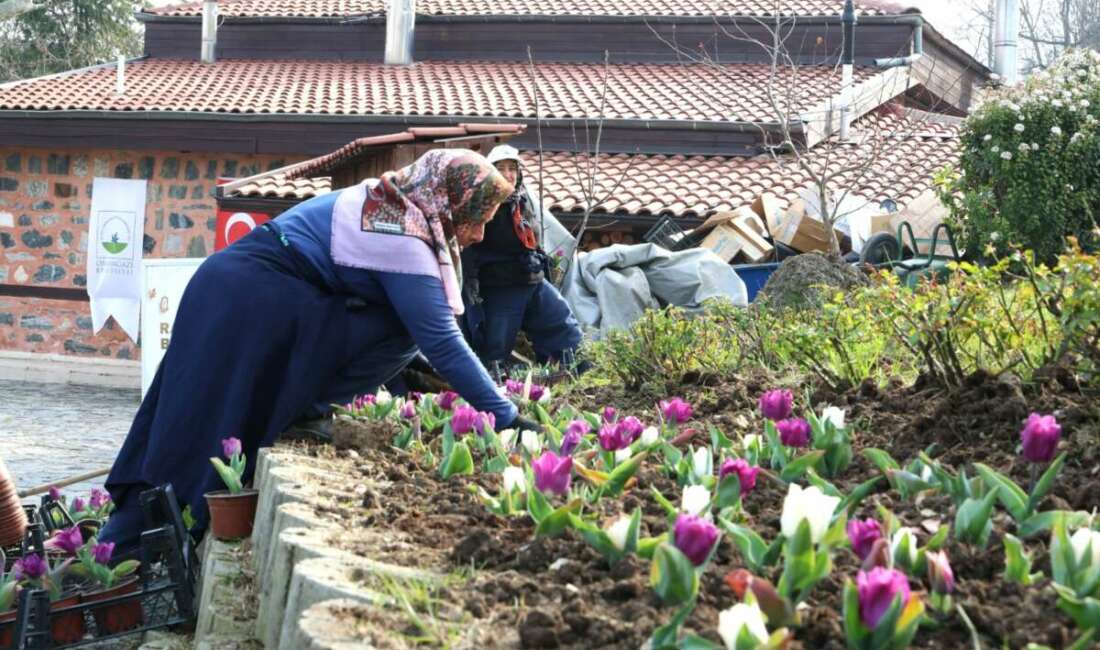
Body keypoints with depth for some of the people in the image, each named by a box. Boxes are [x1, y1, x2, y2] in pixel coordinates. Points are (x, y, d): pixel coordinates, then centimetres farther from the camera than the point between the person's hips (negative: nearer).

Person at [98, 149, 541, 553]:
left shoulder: (384, 205, 13)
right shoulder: (405, 242, -15)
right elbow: (443, 342, -18)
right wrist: (506, 416, -14)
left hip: (224, 287, 9)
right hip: (255, 304, -9)